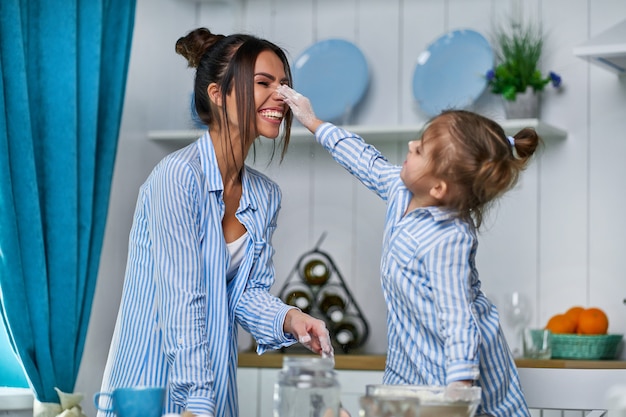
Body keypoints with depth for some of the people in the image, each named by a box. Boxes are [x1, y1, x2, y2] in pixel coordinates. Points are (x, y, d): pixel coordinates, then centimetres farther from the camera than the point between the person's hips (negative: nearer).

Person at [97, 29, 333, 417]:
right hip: (153, 383, -7)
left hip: (217, 382, 7)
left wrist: (288, 319, -14)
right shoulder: (179, 176, -18)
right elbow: (181, 301, -22)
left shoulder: (266, 196, 6)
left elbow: (249, 291, 8)